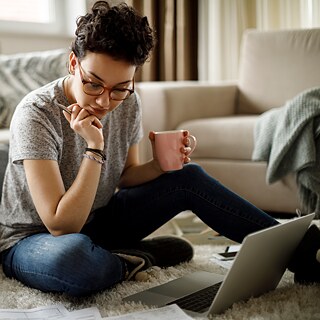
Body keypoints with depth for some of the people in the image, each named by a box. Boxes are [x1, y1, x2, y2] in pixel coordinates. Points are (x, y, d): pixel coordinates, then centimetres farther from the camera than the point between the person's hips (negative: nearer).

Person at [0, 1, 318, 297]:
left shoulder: (127, 104, -8)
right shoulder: (36, 114, -27)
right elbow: (61, 226, -30)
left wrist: (160, 165, -14)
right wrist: (94, 149, -35)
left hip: (95, 221, 6)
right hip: (32, 239, -6)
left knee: (188, 177, -7)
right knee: (72, 255, -43)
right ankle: (137, 260, -10)